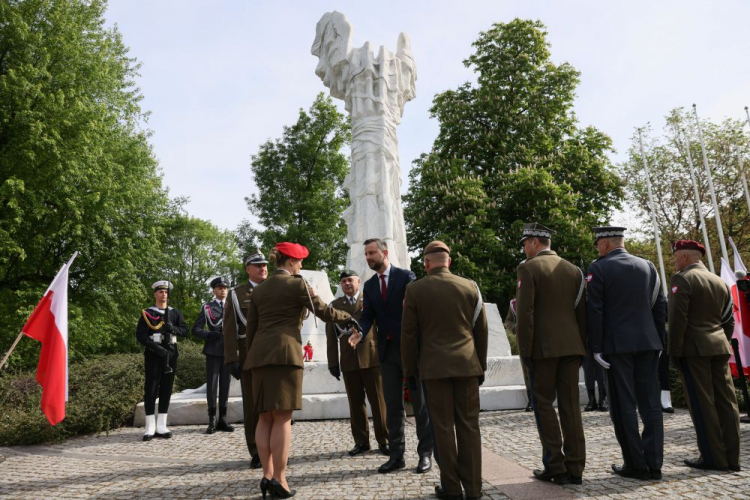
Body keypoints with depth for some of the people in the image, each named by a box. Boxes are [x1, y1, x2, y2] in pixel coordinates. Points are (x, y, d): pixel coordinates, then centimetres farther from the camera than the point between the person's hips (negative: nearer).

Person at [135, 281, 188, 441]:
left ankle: (161, 426, 10)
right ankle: (150, 427, 3)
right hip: (153, 354, -3)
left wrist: (173, 328, -16)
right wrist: (156, 347, -18)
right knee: (151, 389, -3)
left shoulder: (175, 313, 12)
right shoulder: (147, 313, 3)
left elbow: (185, 330, 5)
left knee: (166, 389, 4)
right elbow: (140, 335, -5)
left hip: (171, 354, 3)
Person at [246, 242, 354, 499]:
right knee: (282, 418, -4)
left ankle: (267, 475, 9)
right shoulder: (297, 284, 0)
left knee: (265, 417, 9)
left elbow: (251, 328, 16)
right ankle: (279, 479, -3)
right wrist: (348, 317, 17)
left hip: (260, 355, 6)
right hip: (284, 353, -6)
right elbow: (323, 311, 1)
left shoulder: (258, 289, 18)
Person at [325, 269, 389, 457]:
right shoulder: (335, 305, 13)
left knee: (379, 401, 1)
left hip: (372, 358, -2)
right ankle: (361, 441, 17)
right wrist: (333, 362, 3)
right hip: (349, 361, 2)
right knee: (356, 403, 6)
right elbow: (331, 337, 10)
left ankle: (383, 440, 12)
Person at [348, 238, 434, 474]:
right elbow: (368, 315, 3)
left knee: (419, 401, 4)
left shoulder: (406, 276, -3)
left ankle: (425, 453, 15)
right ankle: (396, 455, 18)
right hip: (387, 349, 5)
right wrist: (359, 332, -18)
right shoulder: (369, 285, 11)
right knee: (392, 404, 9)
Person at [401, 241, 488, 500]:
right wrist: (481, 366, 18)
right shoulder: (470, 287, 4)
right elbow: (482, 331, 8)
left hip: (434, 367, -2)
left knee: (444, 427, 6)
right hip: (467, 365, 2)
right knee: (469, 425, 8)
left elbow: (409, 334, 0)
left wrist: (410, 369, 10)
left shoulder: (415, 289, -3)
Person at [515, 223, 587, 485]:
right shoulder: (573, 269, 11)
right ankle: (574, 468, 12)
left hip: (543, 347, -5)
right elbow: (582, 312, 12)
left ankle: (555, 467, 6)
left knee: (544, 405, 4)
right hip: (571, 346, 5)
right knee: (570, 405, 8)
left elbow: (525, 313, -13)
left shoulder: (528, 268, -6)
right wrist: (582, 347, 16)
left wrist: (524, 350, -9)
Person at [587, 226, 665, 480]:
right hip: (648, 343, 5)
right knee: (651, 403, 9)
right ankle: (654, 463, 11)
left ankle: (636, 464, 7)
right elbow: (660, 306, 11)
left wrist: (596, 347, -7)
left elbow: (594, 311, -11)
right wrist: (659, 340, 16)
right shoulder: (648, 266, 10)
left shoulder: (599, 268, -6)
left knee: (624, 405, 2)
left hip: (617, 345, -5)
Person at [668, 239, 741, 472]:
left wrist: (674, 351, -10)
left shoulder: (682, 279, -8)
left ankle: (713, 457, 2)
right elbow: (728, 320, 17)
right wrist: (722, 344, 21)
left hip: (694, 349, -7)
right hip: (719, 347, 8)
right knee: (726, 401, 8)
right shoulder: (720, 281, 16)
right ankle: (731, 457, 13)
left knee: (702, 403, -2)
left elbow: (677, 319, -14)